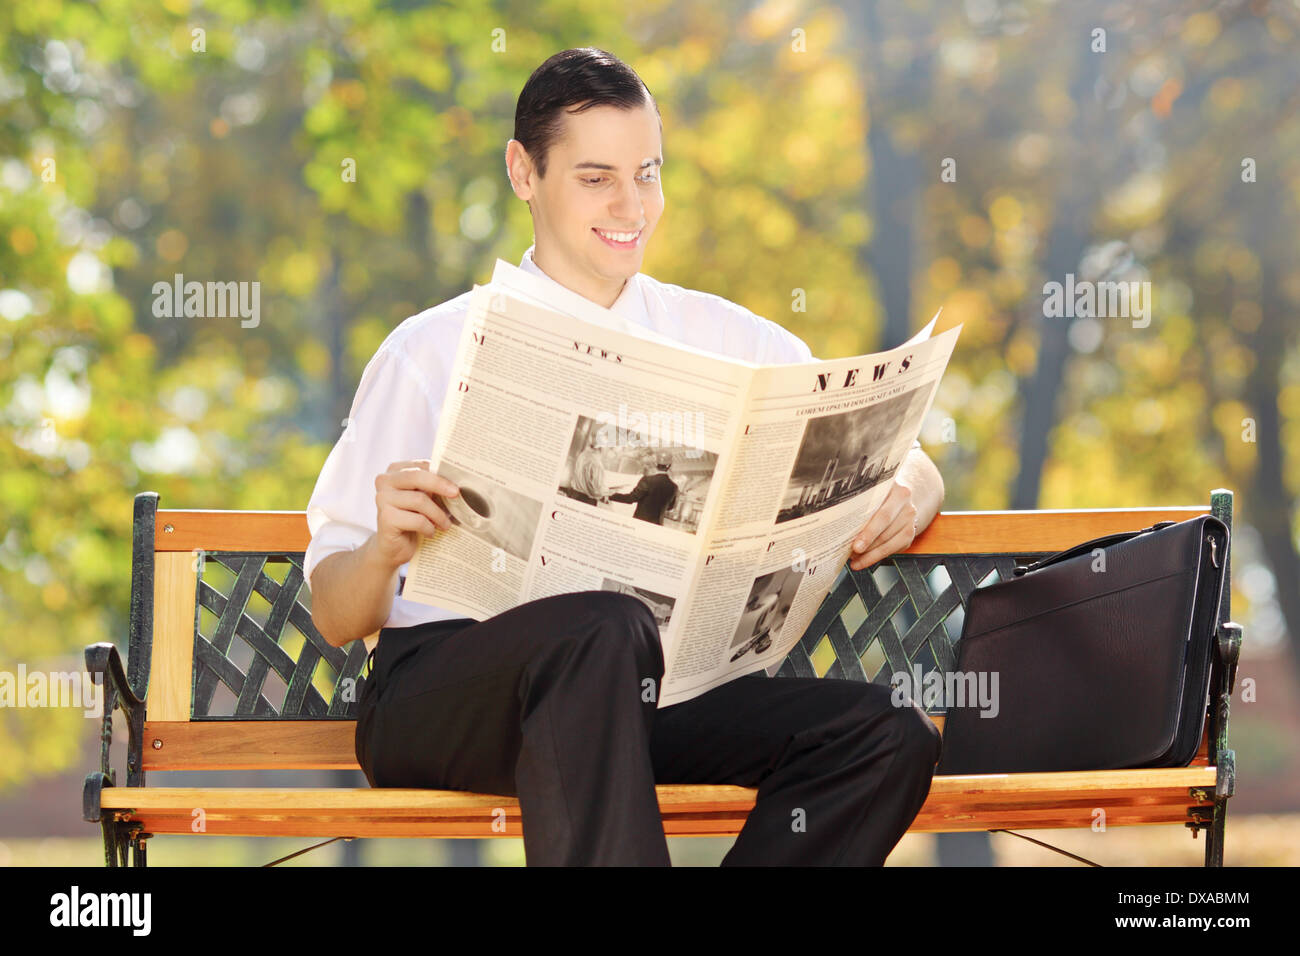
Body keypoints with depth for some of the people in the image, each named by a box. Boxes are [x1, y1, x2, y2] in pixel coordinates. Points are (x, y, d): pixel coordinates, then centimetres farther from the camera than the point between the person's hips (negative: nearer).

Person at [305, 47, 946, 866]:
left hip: (640, 700, 4)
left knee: (892, 736, -23)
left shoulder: (723, 343, 18)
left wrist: (900, 498, -7)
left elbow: (913, 470, 18)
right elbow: (337, 617, 5)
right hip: (441, 686, -4)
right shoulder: (431, 355, 9)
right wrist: (384, 547, -19)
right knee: (605, 630, -38)